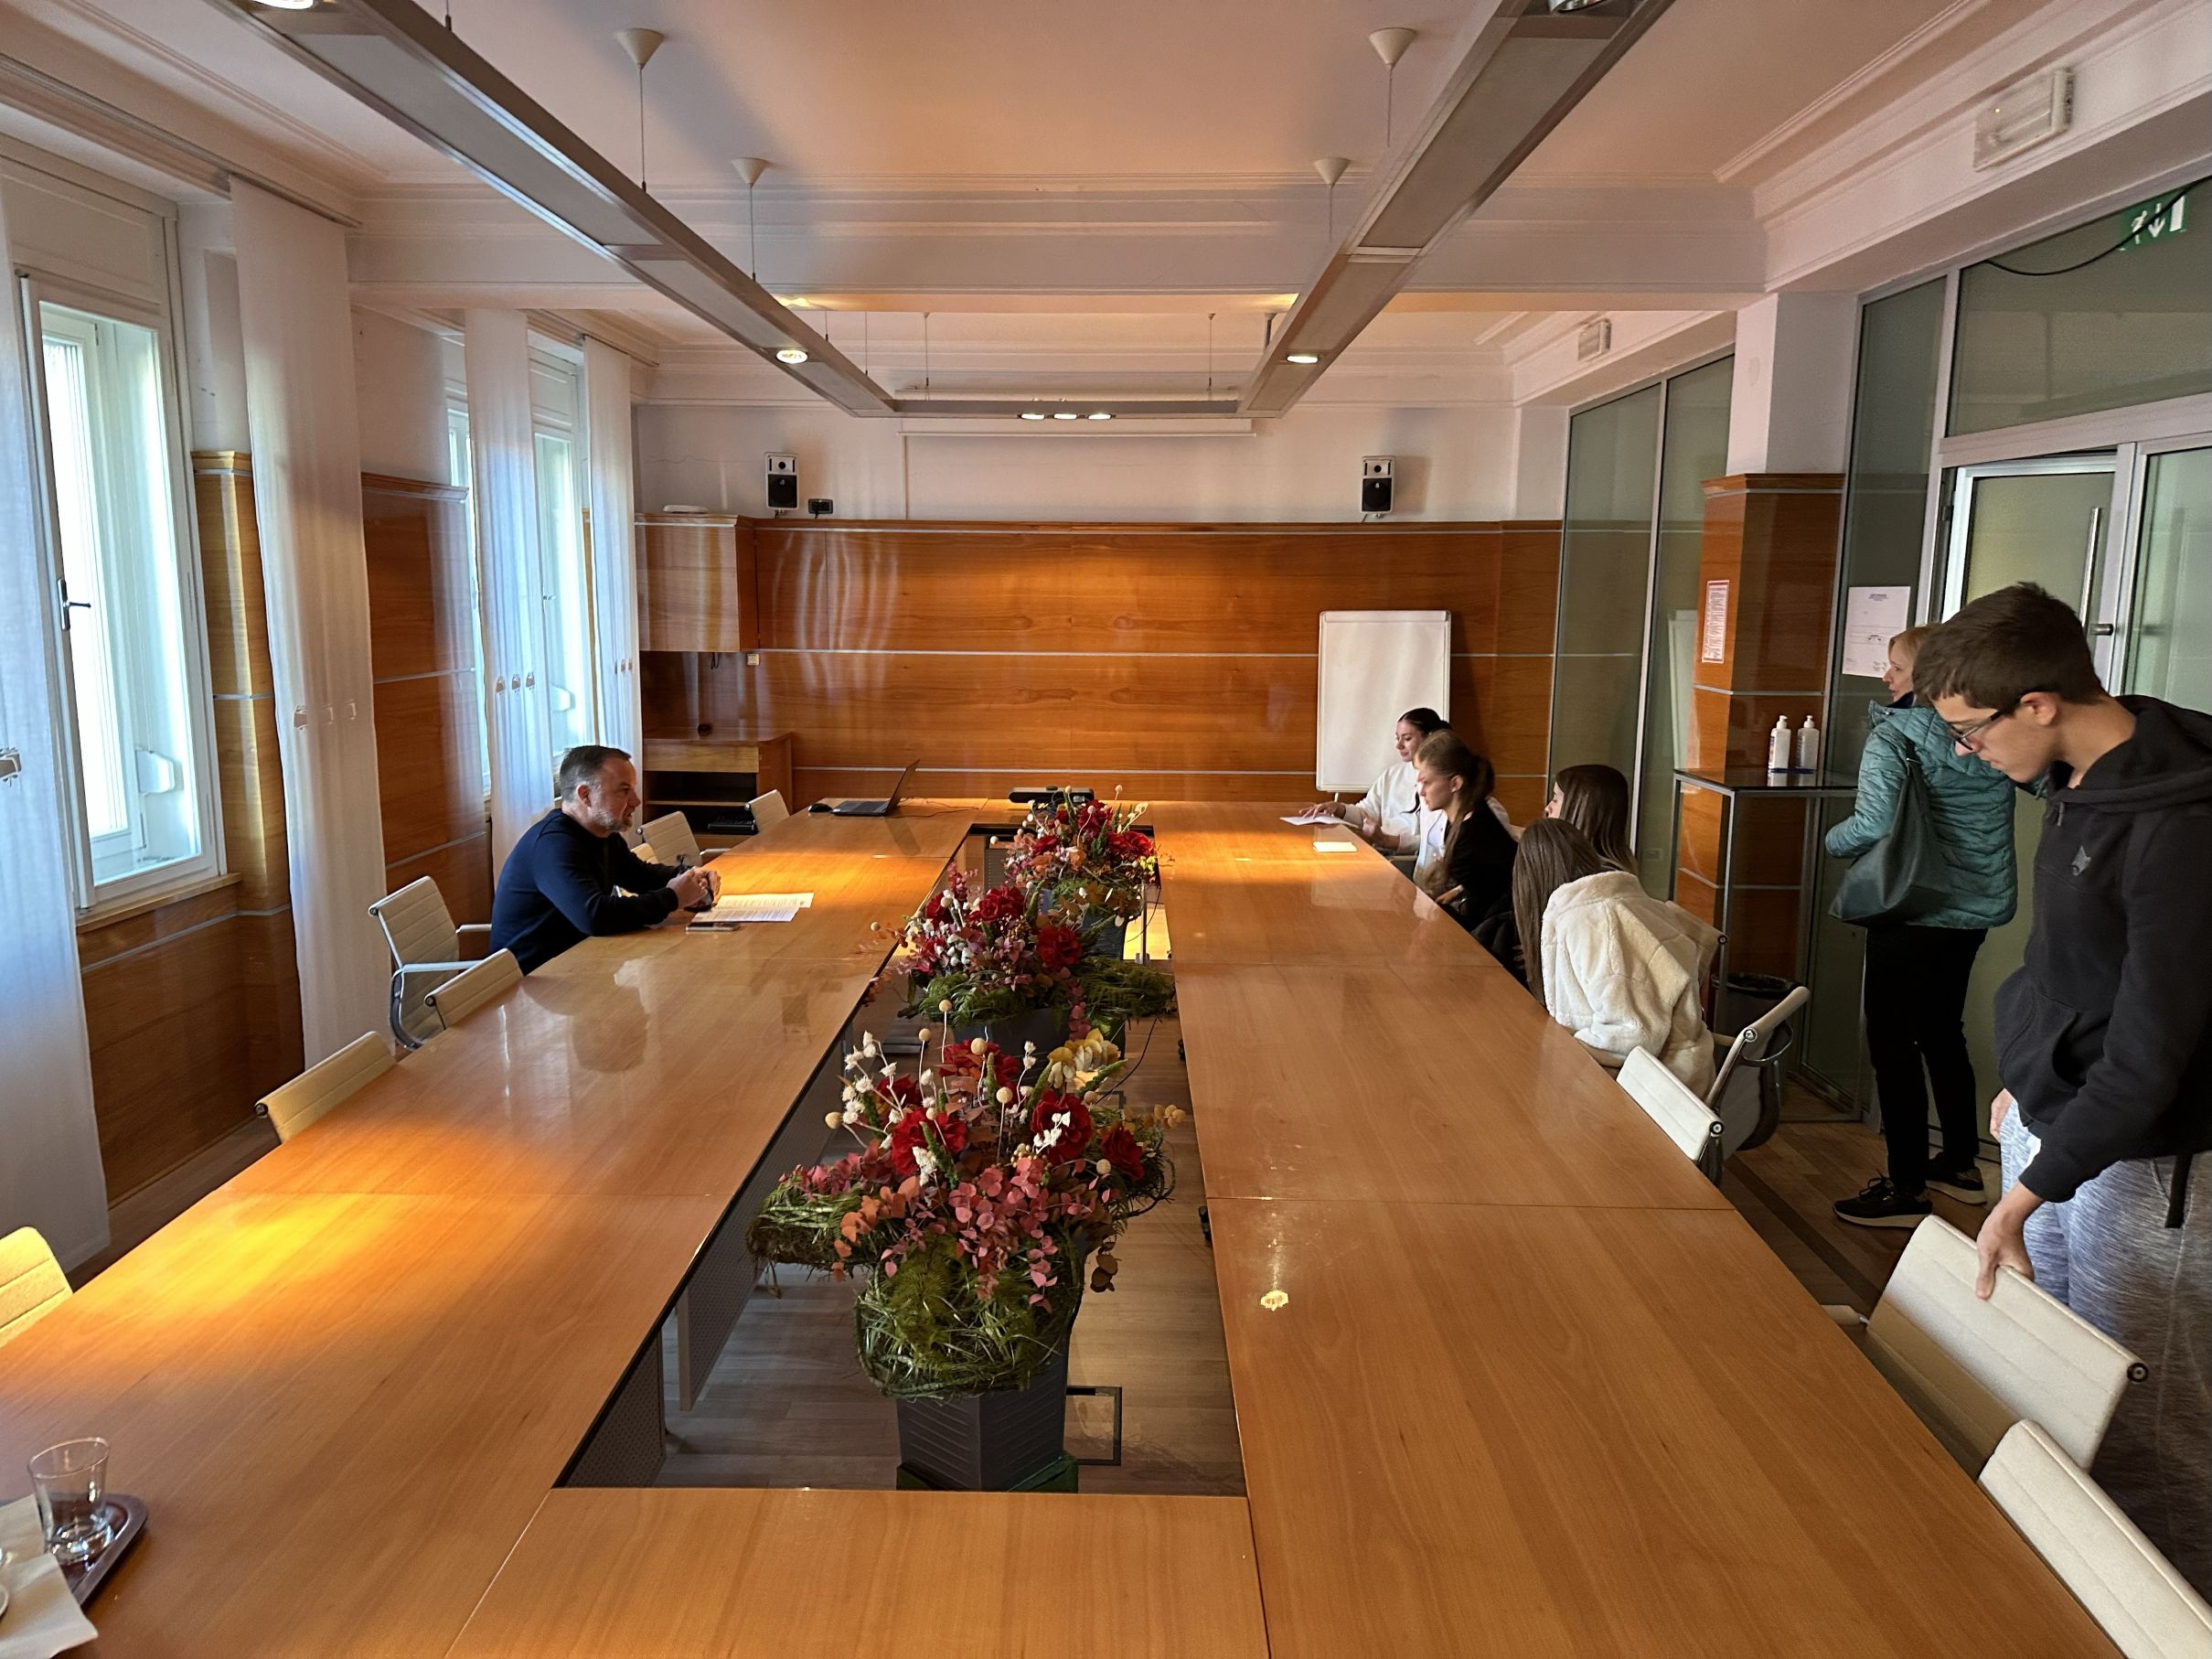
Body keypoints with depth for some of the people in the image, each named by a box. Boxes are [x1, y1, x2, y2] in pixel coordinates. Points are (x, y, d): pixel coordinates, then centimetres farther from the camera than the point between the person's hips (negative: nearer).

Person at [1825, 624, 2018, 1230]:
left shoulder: (1894, 735, -15)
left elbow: (1873, 825, -26)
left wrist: (1833, 839, -7)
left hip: (1913, 914, -7)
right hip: (1976, 910, 7)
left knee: (1892, 1043, 1)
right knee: (1943, 1032, 21)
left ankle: (1906, 1190, 5)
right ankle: (1961, 1164, 33)